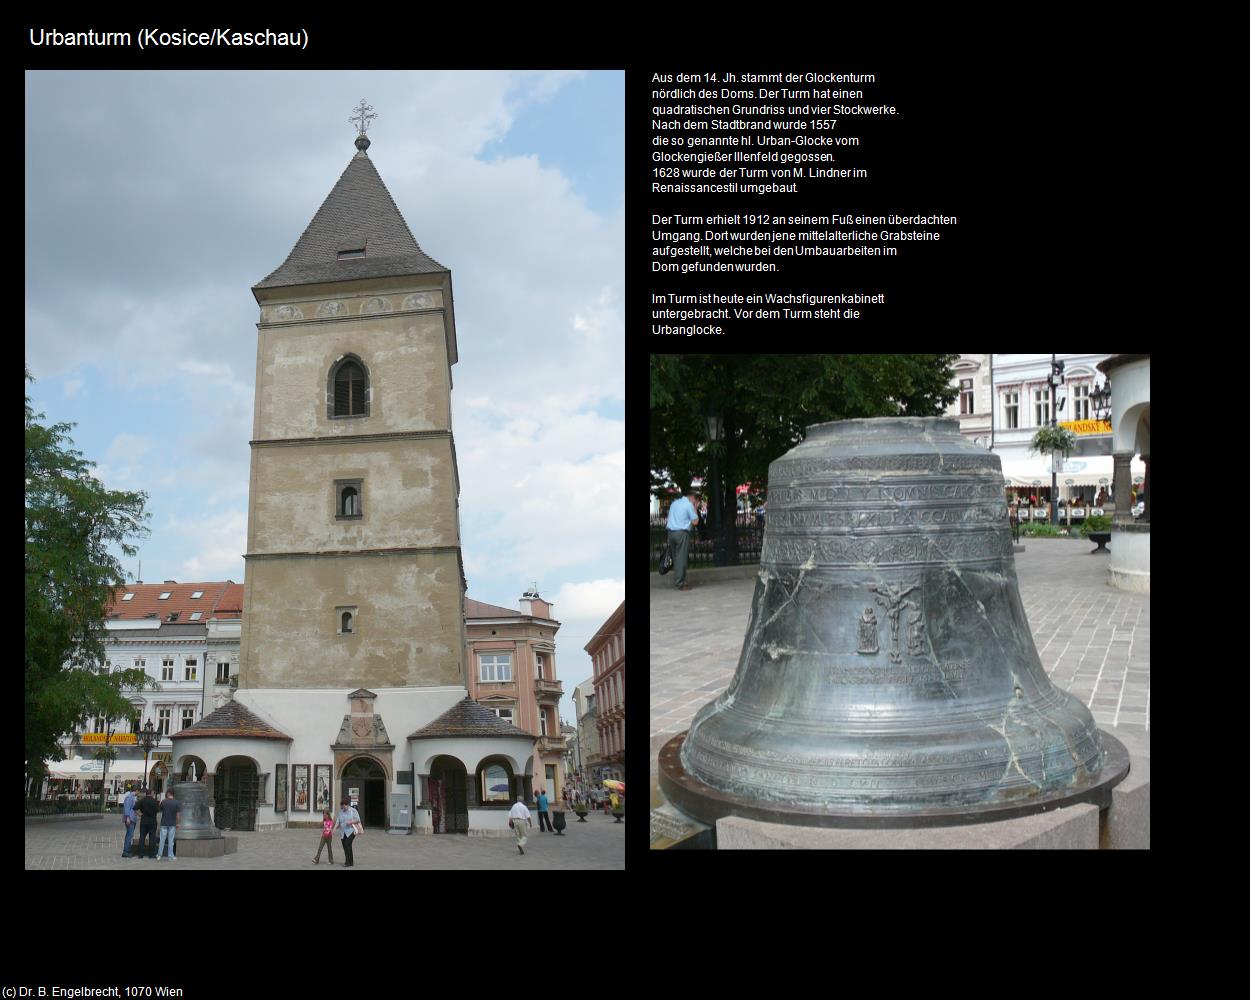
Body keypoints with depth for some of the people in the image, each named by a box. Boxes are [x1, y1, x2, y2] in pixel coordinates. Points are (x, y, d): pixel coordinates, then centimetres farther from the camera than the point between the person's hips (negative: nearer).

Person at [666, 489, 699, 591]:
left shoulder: (675, 503, 17)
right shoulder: (689, 504, -6)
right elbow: (695, 521, -4)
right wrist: (694, 508, 6)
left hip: (671, 532, 7)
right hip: (682, 533, -7)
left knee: (676, 557, 14)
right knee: (681, 558, -6)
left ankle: (677, 580, 16)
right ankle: (679, 583, -8)